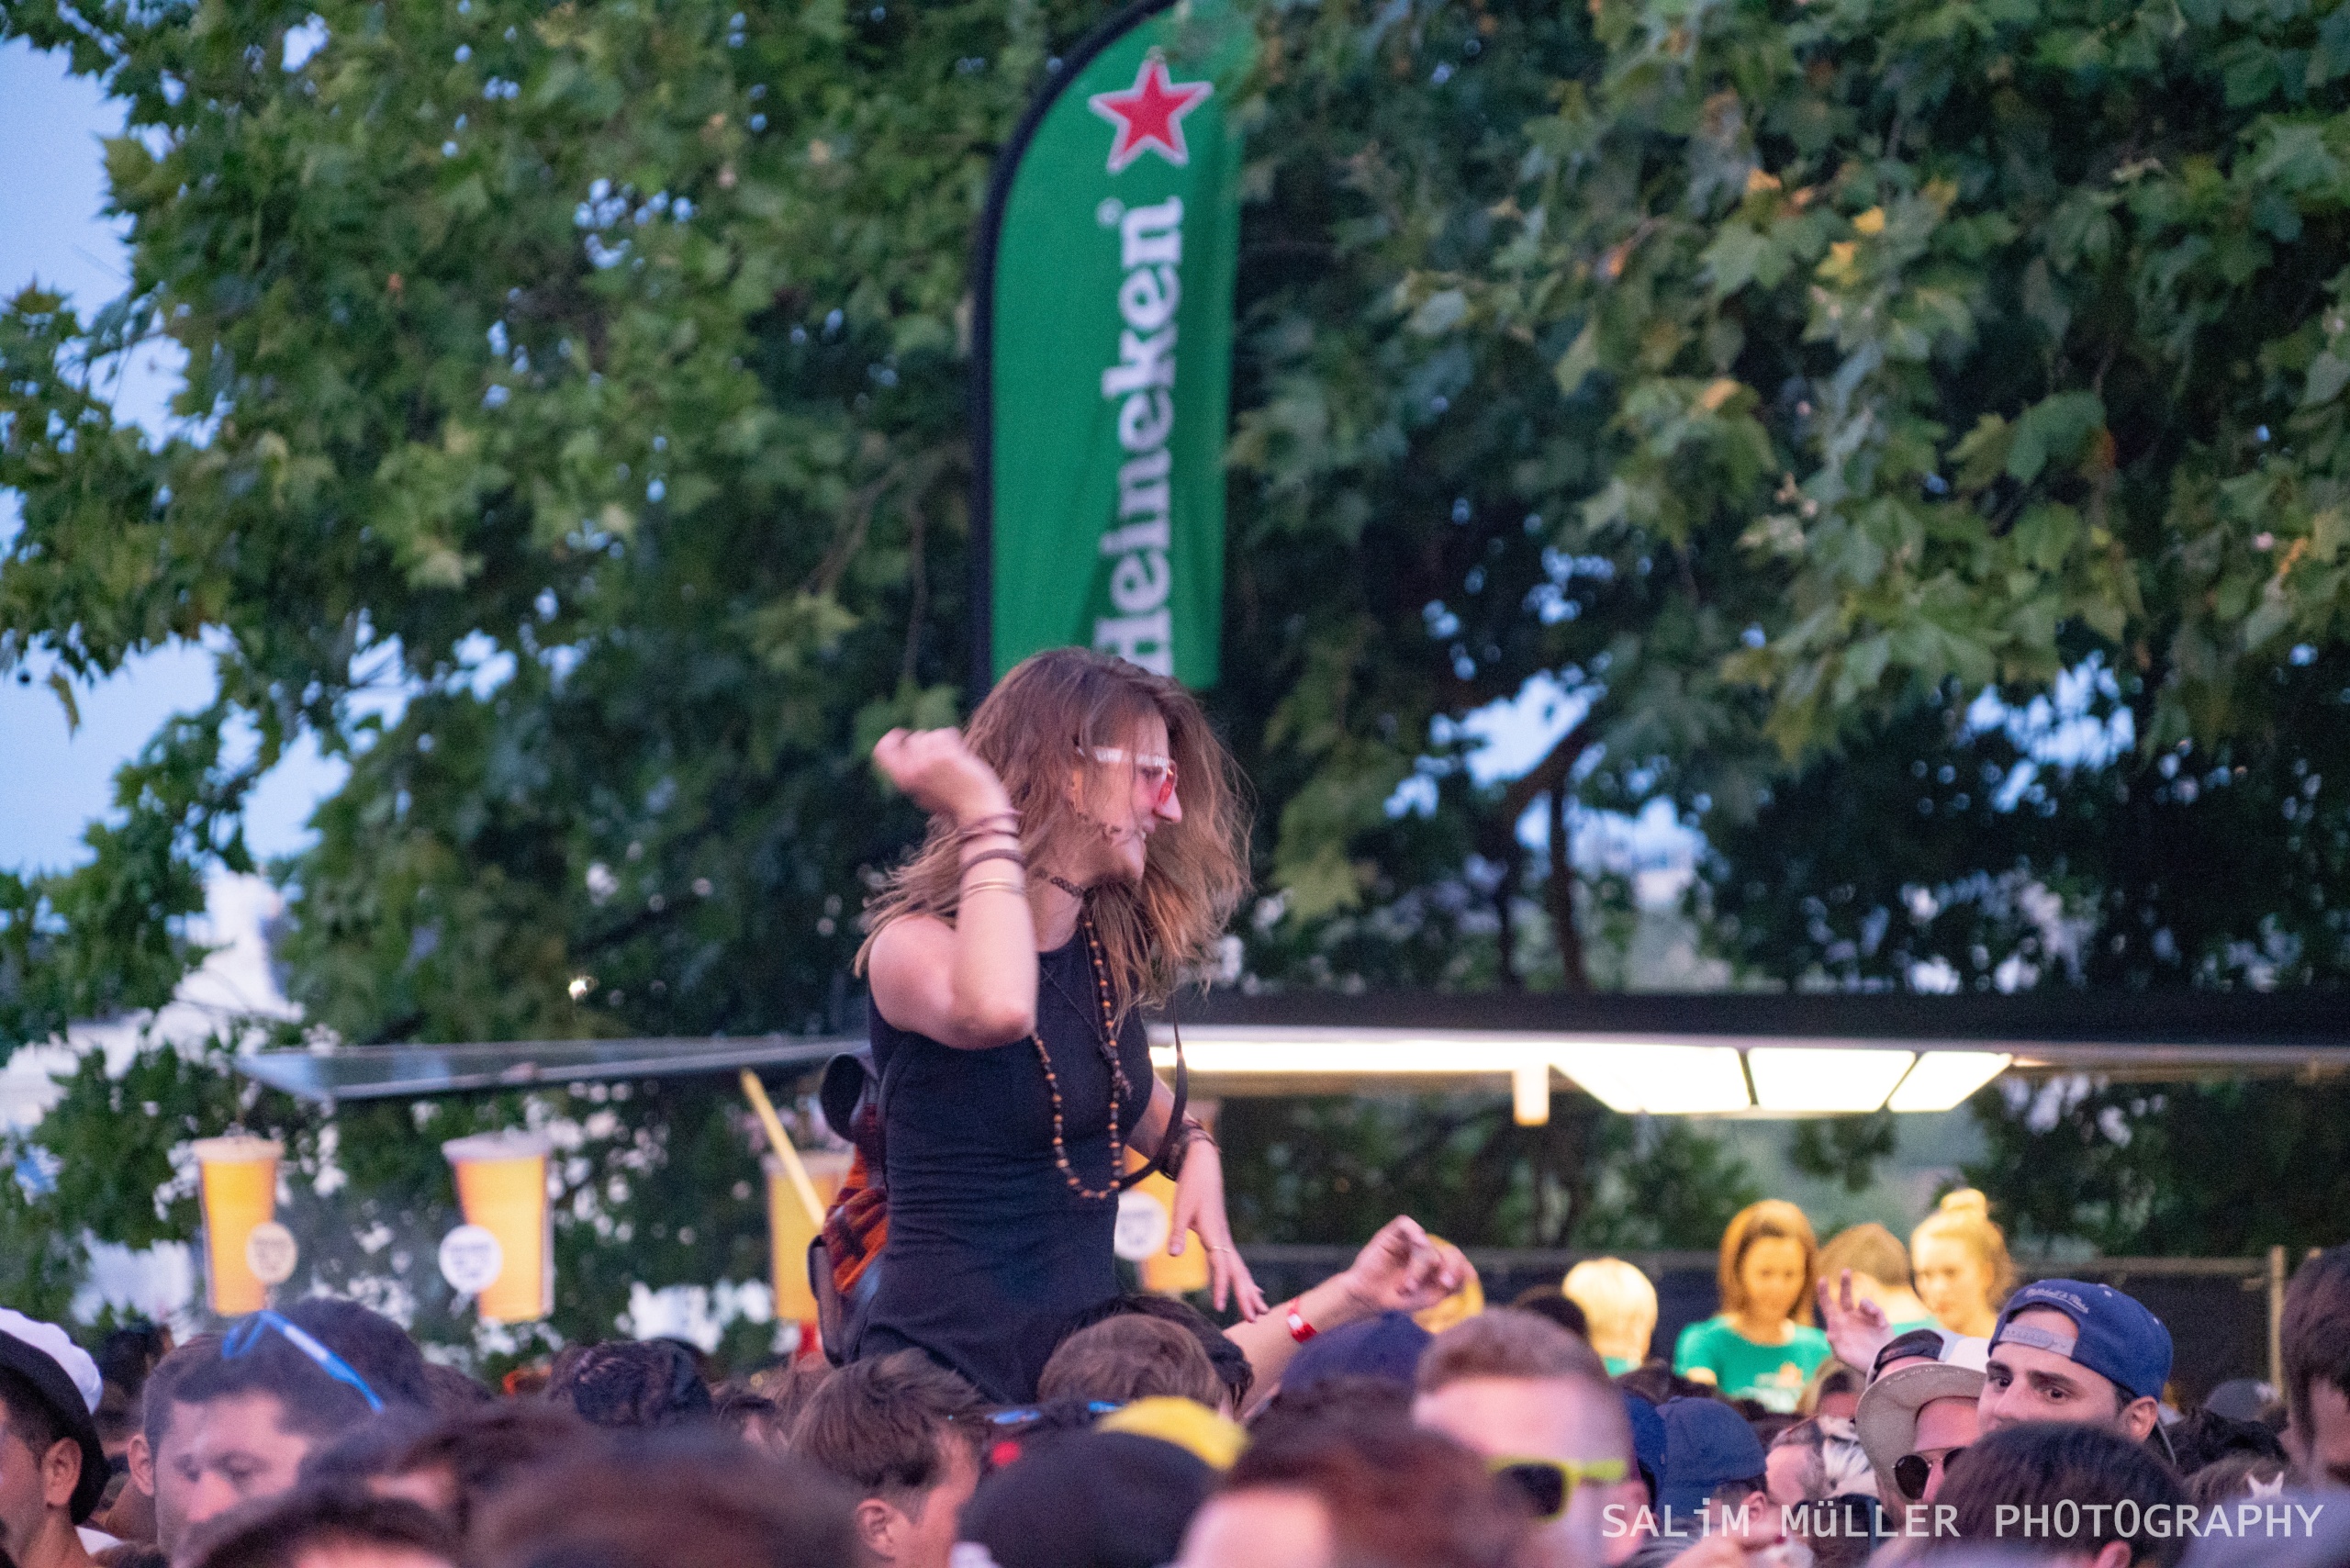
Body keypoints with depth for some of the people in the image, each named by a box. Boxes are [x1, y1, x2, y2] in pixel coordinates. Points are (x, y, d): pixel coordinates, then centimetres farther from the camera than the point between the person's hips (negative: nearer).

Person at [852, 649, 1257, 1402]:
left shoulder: (1107, 950, 10)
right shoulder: (915, 943, -13)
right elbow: (995, 1013, -39)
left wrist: (1191, 1148, 10)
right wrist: (988, 822, -28)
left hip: (1084, 1346, 7)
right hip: (947, 1362, -7)